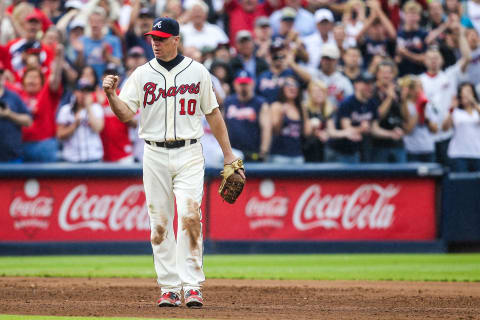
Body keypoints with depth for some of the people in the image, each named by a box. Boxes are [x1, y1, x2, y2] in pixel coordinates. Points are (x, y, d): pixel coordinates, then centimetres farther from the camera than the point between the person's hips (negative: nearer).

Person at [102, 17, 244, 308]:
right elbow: (125, 114, -4)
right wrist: (111, 94, -23)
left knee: (190, 216, -16)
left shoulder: (197, 72, 5)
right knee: (160, 223, 2)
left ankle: (192, 285, -15)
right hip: (155, 155, 2)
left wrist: (229, 154, 8)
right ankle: (169, 288, 9)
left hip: (189, 154, -2)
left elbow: (213, 113, 10)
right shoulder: (142, 75, 5)